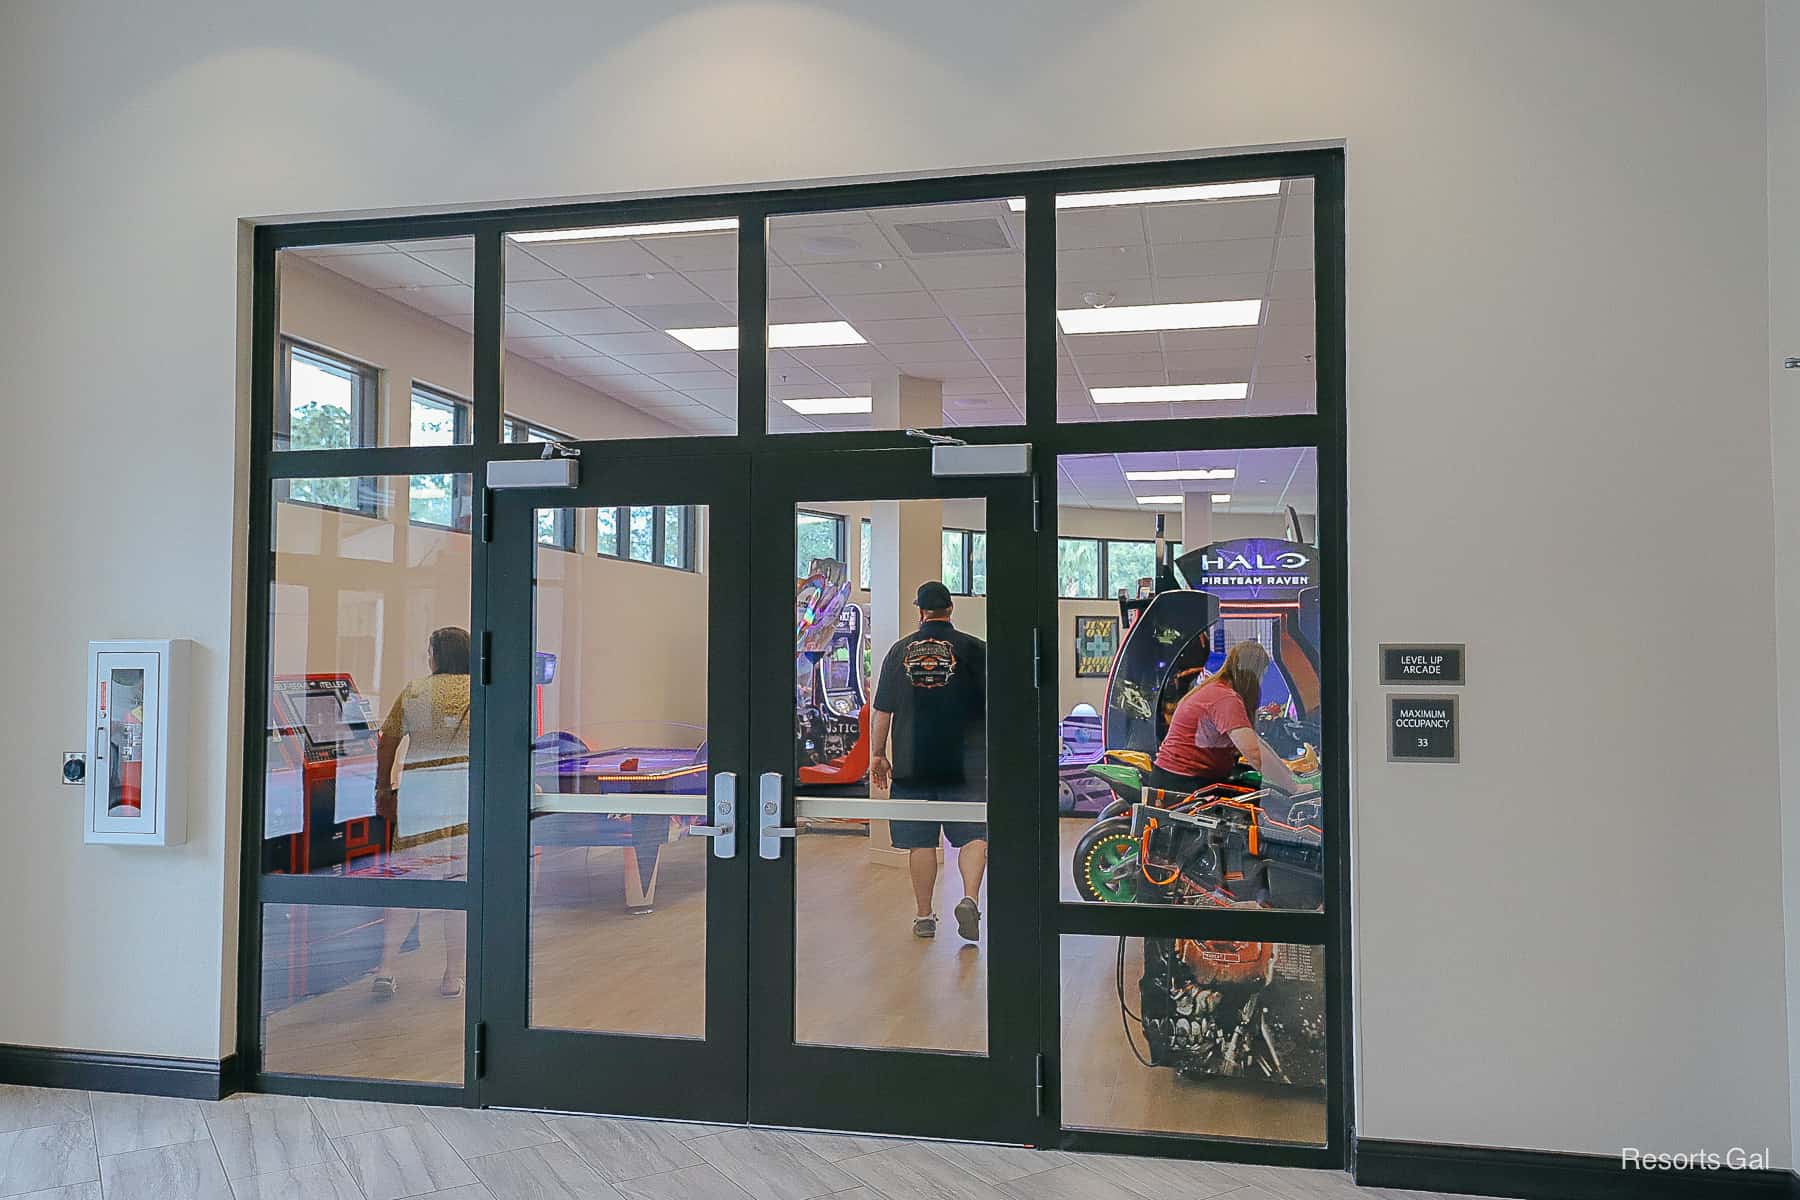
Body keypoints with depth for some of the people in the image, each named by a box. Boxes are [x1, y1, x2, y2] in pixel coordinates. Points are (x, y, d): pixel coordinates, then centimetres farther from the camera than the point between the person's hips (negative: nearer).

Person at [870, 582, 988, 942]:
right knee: (974, 834, 4)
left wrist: (877, 755, 15)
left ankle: (924, 916, 14)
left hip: (912, 764, 2)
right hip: (965, 764, -2)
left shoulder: (900, 651, 5)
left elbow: (882, 710, 7)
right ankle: (970, 898, -15)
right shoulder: (974, 649, 1)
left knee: (921, 841, 8)